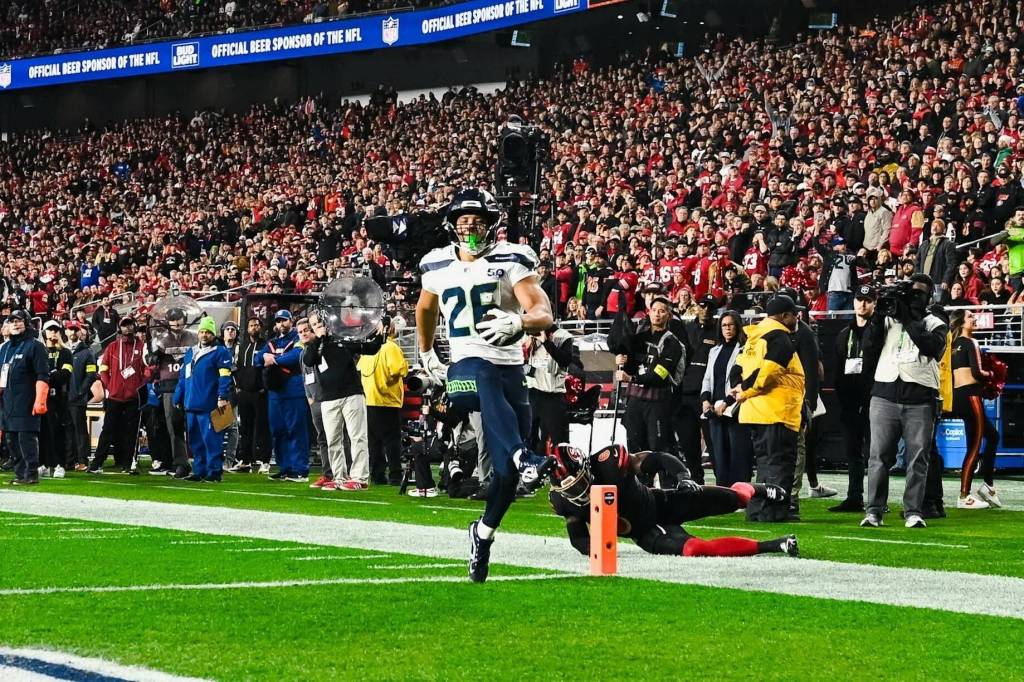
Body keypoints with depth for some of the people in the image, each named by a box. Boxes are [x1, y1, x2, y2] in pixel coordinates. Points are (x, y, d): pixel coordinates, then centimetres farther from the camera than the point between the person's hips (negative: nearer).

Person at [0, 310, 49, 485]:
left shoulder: (34, 346, -4)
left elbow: (42, 377, -10)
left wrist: (40, 400, -18)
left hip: (26, 403, -8)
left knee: (27, 438, -10)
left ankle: (31, 474, -8)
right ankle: (20, 474, 14)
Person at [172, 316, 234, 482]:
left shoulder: (220, 353, -2)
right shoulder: (190, 353, 20)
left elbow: (224, 377, -11)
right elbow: (182, 378, 24)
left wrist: (222, 397, -21)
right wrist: (178, 399, 19)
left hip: (209, 406, -7)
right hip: (191, 405, 7)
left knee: (211, 440, -9)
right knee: (195, 441, 10)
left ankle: (214, 471, -6)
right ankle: (199, 471, 16)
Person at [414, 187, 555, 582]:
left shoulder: (509, 261, -1)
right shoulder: (439, 266, 9)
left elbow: (544, 315, -12)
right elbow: (425, 309, 32)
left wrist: (519, 321, -33)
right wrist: (426, 354, 34)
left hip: (510, 365, 1)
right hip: (467, 363, 0)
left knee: (506, 469, -3)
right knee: (485, 383, -40)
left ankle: (484, 531, 23)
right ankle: (524, 459, -62)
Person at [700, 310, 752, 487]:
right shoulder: (715, 351, 21)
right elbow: (707, 378, 20)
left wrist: (727, 403, -15)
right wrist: (705, 399, 2)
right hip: (715, 411, 7)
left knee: (738, 455, -8)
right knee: (719, 455, 6)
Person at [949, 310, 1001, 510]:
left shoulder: (953, 344, 15)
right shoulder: (971, 343, -8)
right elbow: (977, 372, -16)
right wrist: (990, 374, 4)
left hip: (956, 394, 9)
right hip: (970, 394, -9)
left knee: (992, 435, 20)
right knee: (975, 446, -4)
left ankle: (988, 485, 17)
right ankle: (964, 497, -5)